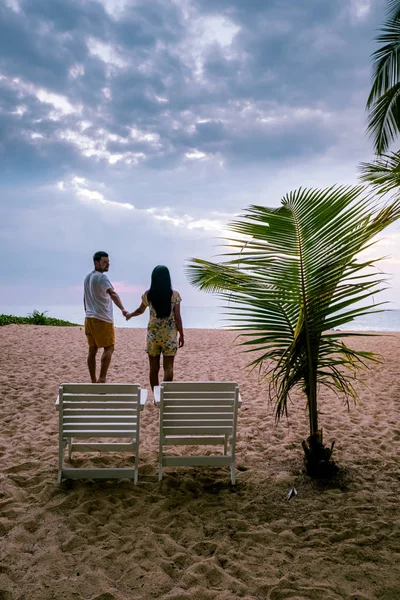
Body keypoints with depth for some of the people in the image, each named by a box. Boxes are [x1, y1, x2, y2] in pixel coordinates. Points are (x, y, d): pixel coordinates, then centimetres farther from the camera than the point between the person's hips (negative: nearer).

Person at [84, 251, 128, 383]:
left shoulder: (87, 277, 15)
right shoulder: (101, 277, -13)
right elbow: (112, 293, -28)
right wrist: (122, 309, -40)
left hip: (89, 318, 9)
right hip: (102, 319, -8)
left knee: (92, 350, 9)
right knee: (109, 348, -4)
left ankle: (93, 380, 13)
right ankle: (102, 379, -10)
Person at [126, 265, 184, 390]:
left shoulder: (148, 295, -1)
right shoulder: (174, 294, -7)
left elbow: (140, 310, 17)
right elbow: (177, 318, -6)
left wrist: (130, 315, 38)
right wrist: (181, 335, 4)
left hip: (153, 334, 2)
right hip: (170, 335, -2)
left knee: (154, 368, 10)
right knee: (168, 367, 2)